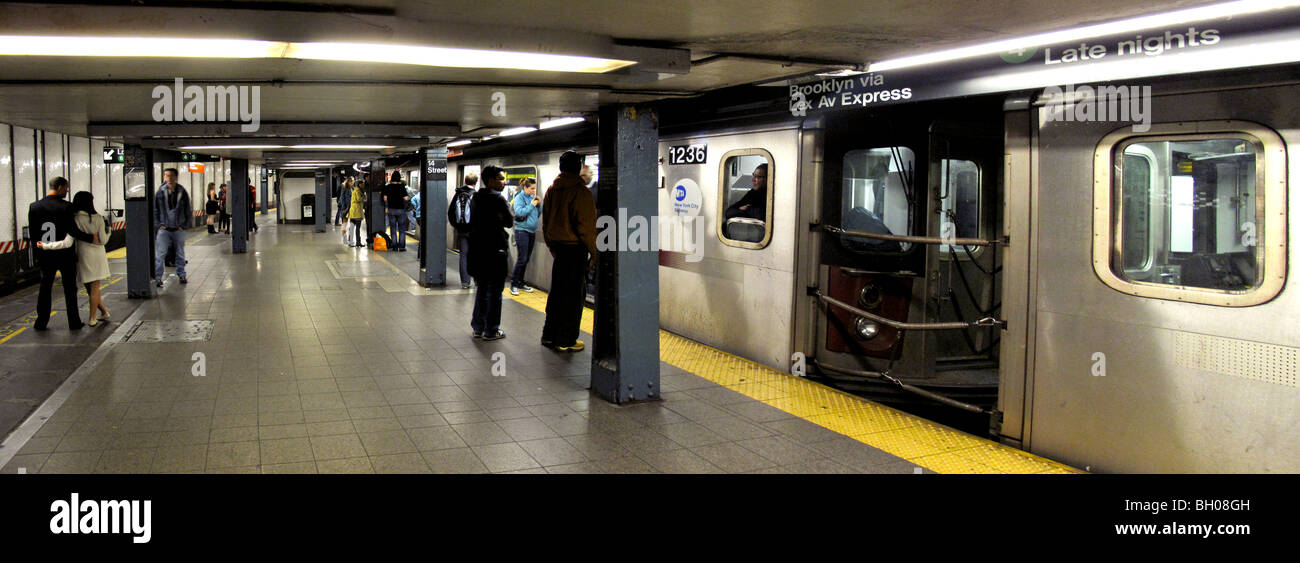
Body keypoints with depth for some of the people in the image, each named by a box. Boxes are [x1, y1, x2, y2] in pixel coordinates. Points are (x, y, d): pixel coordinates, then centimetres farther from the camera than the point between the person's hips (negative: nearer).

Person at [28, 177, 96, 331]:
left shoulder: (34, 207, 1)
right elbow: (73, 231, -18)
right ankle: (74, 322, 10)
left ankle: (41, 322, 14)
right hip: (65, 255, -4)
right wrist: (91, 238, -8)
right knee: (70, 289, 6)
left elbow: (33, 233, 2)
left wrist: (39, 243, 14)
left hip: (45, 255, 4)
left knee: (45, 288, 13)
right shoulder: (66, 206, -14)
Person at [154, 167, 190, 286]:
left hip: (178, 229, 1)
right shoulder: (160, 192, -2)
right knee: (160, 254, -5)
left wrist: (183, 225, -2)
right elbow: (155, 210, 6)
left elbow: (187, 211, 5)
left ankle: (181, 275, 24)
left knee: (180, 254, 11)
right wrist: (159, 224, -3)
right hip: (164, 229, -1)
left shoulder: (182, 192, -2)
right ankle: (158, 278, -1)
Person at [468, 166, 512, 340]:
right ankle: (491, 331, 4)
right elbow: (508, 221, -11)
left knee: (482, 289, 17)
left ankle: (478, 327, 20)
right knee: (495, 291, 0)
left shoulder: (476, 198, 12)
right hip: (495, 249, -8)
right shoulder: (497, 198, -14)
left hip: (477, 249, 8)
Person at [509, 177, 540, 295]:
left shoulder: (533, 197, 10)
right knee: (522, 258, -10)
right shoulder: (520, 197, -8)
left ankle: (520, 282, 21)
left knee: (526, 259, 11)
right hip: (522, 230, -7)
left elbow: (538, 214, 16)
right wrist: (532, 205, -17)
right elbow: (519, 212, -21)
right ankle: (513, 284, -3)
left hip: (532, 231, 7)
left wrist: (538, 205, 0)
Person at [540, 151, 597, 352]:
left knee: (556, 291, 16)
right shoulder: (581, 192, -14)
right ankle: (566, 341, 4)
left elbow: (545, 220, 14)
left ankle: (549, 335, 23)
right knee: (573, 294, 0)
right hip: (575, 247, -7)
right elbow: (586, 225, -14)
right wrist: (593, 252, -7)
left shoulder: (551, 189, 8)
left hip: (558, 246, 7)